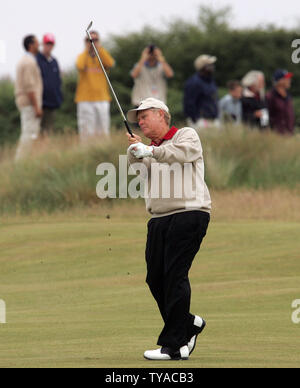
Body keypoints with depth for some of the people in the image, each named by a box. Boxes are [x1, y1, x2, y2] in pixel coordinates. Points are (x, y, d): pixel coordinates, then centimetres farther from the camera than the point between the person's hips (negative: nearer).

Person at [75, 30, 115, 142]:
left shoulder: (102, 56, 12)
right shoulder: (82, 56, 7)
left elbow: (110, 64, -11)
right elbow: (80, 66, -16)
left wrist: (99, 48, -9)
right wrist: (87, 49, -9)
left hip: (102, 99, 2)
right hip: (85, 100, -2)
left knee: (103, 132, -1)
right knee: (87, 132, -7)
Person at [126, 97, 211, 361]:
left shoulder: (187, 135, 6)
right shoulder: (149, 151, 24)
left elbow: (186, 152, -16)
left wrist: (150, 151, -20)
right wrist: (134, 153, -9)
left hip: (189, 213, -7)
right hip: (159, 219, 7)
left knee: (175, 276, -12)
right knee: (155, 279, 5)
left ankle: (174, 345, -12)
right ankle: (189, 324, 26)